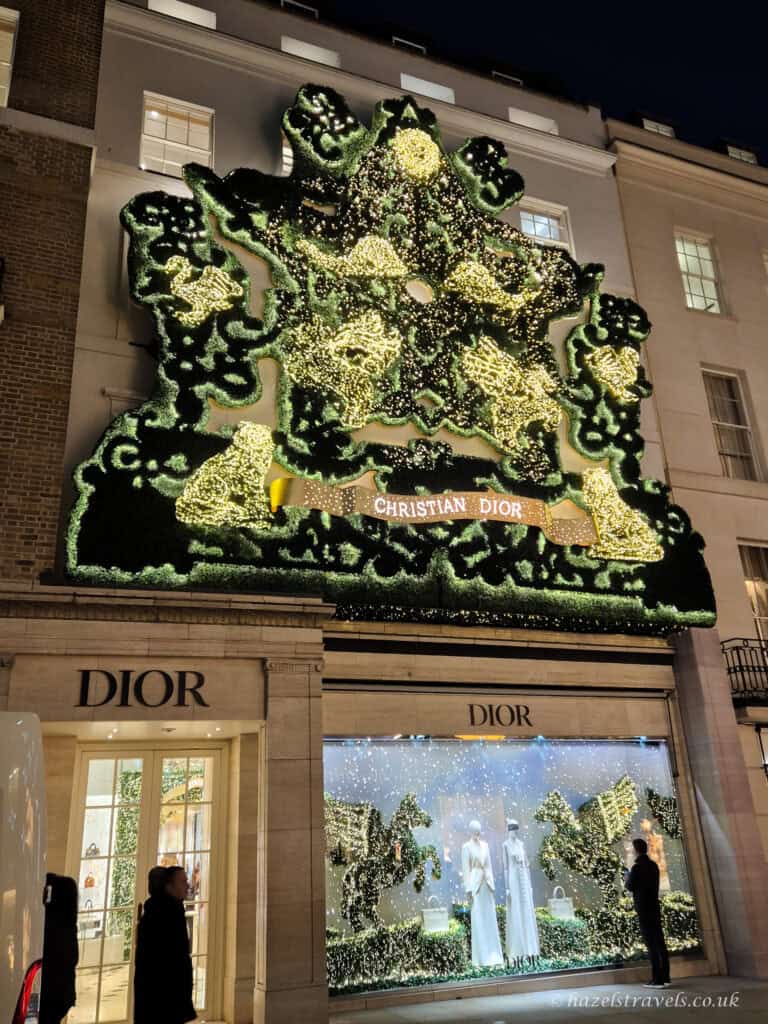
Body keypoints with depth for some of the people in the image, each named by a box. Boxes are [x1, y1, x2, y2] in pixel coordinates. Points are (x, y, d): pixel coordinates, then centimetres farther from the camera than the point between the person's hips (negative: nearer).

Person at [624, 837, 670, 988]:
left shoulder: (637, 867, -14)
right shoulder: (653, 865, 9)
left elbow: (631, 887, -9)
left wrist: (627, 878, 11)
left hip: (643, 908, -7)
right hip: (655, 906, 7)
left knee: (651, 943, -6)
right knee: (659, 941, 9)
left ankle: (657, 979, -7)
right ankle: (664, 977, 12)